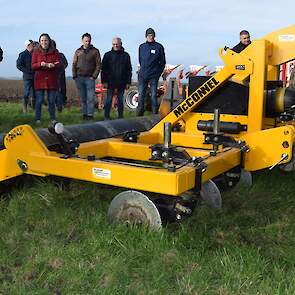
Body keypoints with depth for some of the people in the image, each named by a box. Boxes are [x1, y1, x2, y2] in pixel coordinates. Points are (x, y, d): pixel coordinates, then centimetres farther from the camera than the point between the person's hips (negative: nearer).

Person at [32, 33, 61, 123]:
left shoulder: (55, 52, 6)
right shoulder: (36, 52, 5)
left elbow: (59, 64, -2)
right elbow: (33, 66, -1)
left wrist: (52, 65, -23)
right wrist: (40, 64, -21)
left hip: (52, 79, 1)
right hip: (40, 79, -1)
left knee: (52, 100, 5)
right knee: (39, 100, 0)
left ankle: (53, 118, 16)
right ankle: (38, 119, 10)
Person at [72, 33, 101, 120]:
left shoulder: (95, 51, 3)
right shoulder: (78, 51, 11)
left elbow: (98, 65, 0)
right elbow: (74, 64, 11)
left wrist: (94, 76, -8)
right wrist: (74, 76, 1)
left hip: (90, 78, -3)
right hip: (79, 77, 3)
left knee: (90, 98, -7)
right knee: (83, 98, 7)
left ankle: (90, 114, -5)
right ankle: (84, 114, 14)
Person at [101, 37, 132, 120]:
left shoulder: (125, 55, 7)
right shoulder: (108, 55, 4)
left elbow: (129, 70, 8)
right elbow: (103, 69, 3)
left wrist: (128, 82, 2)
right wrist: (104, 81, -6)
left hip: (121, 82, 1)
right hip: (110, 82, -1)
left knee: (120, 100, 8)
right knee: (109, 100, -1)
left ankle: (120, 117, 14)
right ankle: (106, 117, 4)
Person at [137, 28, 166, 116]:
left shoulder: (159, 47, 1)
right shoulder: (142, 47, 11)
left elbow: (162, 62, 5)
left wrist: (158, 72, 1)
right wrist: (143, 70, 15)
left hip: (154, 76, -3)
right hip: (143, 75, 3)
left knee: (153, 95, -1)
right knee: (141, 94, 2)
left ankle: (155, 113, 5)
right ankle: (140, 112, 7)